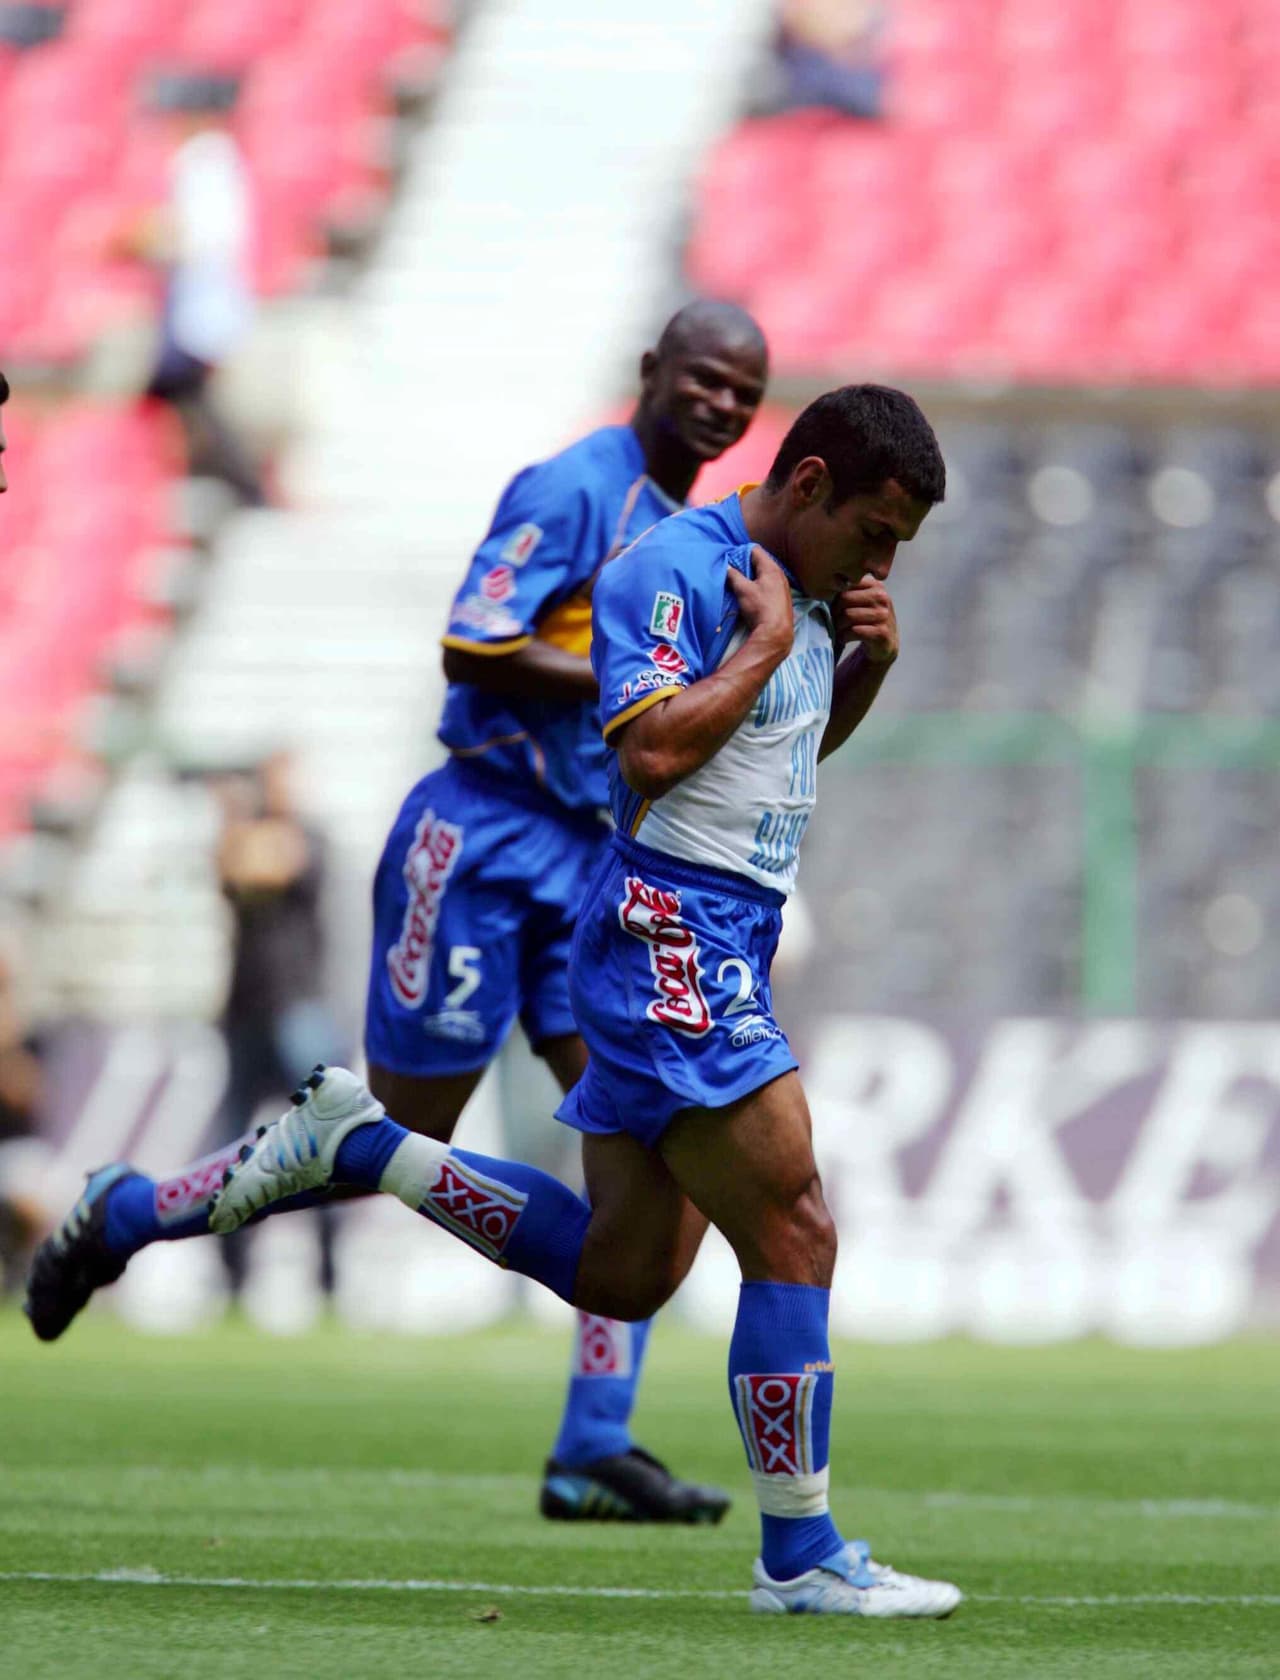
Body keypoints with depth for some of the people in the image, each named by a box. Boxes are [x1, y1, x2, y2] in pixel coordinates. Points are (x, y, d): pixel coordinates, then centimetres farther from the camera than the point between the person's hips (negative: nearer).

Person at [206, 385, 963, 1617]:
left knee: (622, 1270, 12)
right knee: (793, 1237, -11)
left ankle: (352, 1145, 20)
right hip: (670, 939, -10)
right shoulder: (674, 569, -13)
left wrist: (864, 667, 12)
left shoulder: (803, 588, 15)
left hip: (724, 948, 10)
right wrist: (766, 642, -16)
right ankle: (800, 1558, -5)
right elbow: (652, 747, -25)